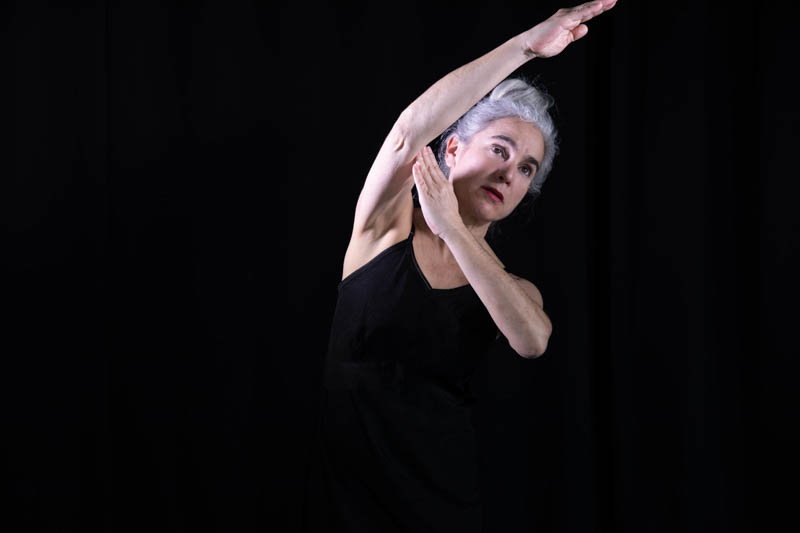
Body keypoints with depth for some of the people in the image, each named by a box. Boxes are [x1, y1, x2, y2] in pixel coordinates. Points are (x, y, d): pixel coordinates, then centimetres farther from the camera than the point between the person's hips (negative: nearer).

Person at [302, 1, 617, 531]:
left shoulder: (513, 288, 4)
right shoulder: (388, 225, -2)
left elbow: (532, 341, -21)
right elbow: (411, 128, -21)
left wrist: (451, 228, -22)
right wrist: (526, 43, -23)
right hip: (347, 476, -2)